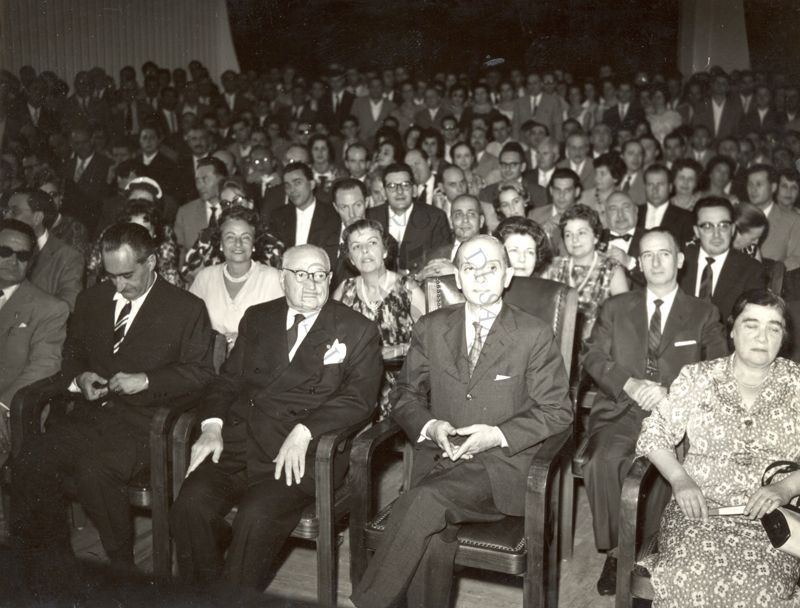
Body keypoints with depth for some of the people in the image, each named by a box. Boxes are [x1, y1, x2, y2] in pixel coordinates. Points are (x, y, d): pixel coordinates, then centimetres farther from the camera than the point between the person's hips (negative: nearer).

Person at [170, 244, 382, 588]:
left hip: (303, 453, -3)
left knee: (256, 517, -29)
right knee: (190, 505, -21)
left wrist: (303, 432, -17)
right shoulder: (257, 318, 20)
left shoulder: (357, 331, 7)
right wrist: (212, 426, -1)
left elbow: (359, 398, -4)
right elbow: (229, 380, 19)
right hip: (238, 445, 4)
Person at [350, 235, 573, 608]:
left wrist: (499, 435, -13)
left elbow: (557, 410, 1)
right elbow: (405, 396, 15)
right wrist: (430, 427, -8)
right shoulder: (431, 329, 11)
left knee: (425, 500, -31)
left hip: (502, 465, -2)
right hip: (440, 459, 3)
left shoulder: (534, 335, 1)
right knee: (432, 539, -30)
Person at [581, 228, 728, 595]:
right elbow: (592, 356, 7)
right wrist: (629, 384, -12)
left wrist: (669, 393, -13)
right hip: (621, 411, 1)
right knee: (602, 461, -30)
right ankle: (614, 551, -12)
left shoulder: (704, 314, 13)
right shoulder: (615, 308, 17)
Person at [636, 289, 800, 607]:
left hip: (772, 519, 0)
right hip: (700, 509, 0)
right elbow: (655, 433, 6)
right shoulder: (697, 377, 7)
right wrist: (680, 480, -10)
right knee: (689, 582, -29)